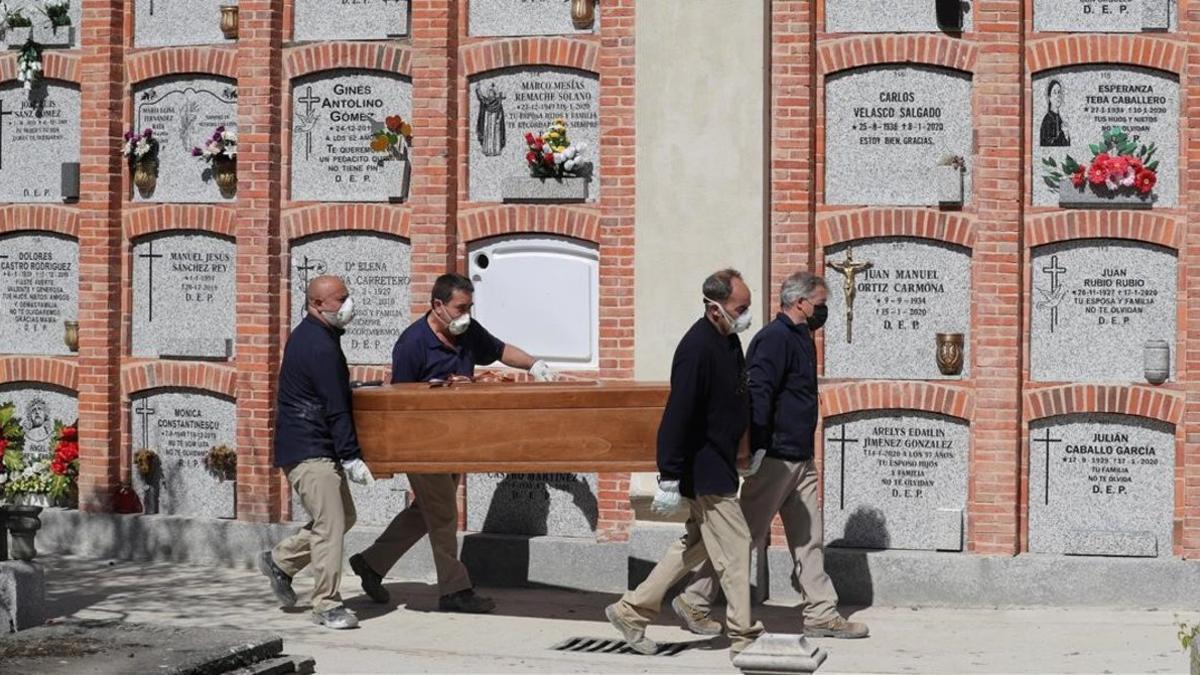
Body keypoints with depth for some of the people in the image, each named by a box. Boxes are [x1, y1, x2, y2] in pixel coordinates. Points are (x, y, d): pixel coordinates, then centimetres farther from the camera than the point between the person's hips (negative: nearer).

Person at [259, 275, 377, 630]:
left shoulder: (310, 335, 13)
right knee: (330, 525, -10)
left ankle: (280, 561, 25)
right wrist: (352, 457, -19)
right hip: (309, 450, -11)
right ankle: (327, 606, -4)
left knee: (343, 516, 16)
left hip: (318, 448, 11)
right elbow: (335, 409, -20)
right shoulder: (319, 346, -19)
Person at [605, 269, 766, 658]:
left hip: (717, 465, 10)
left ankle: (631, 611, 25)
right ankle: (744, 638, 8)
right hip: (703, 469, -10)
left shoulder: (728, 340, 7)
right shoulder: (697, 348, -23)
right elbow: (677, 416, -24)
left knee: (697, 545, 18)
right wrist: (670, 479, -23)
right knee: (735, 548, -2)